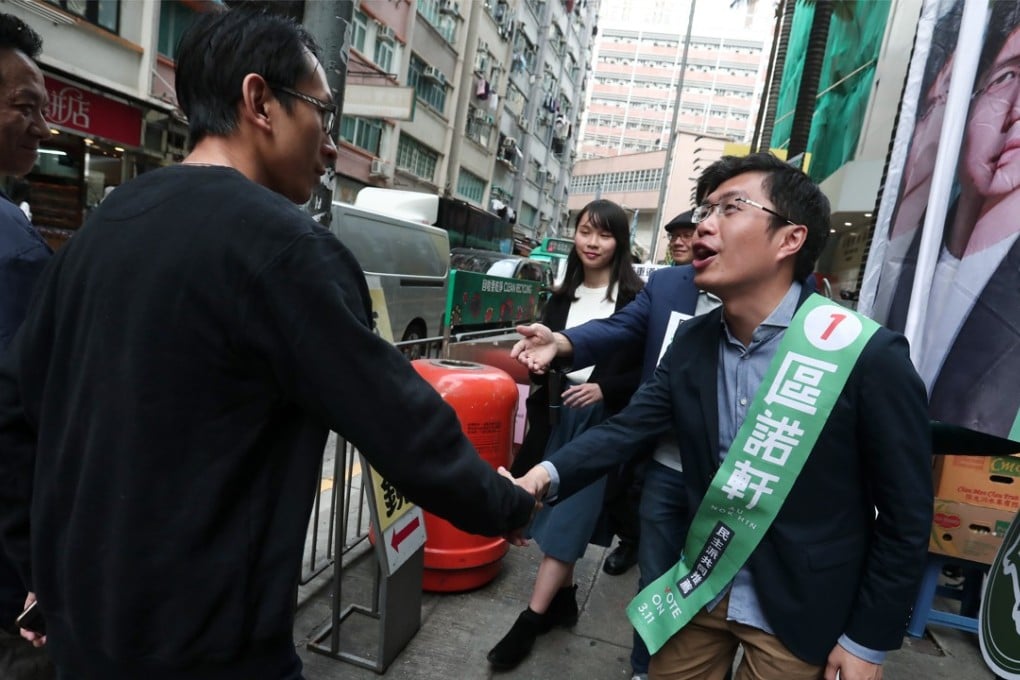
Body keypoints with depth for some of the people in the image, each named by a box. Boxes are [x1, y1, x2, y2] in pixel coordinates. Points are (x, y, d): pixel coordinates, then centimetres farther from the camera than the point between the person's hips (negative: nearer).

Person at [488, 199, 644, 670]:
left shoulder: (635, 298, -7)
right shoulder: (563, 296, 8)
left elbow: (651, 369, -8)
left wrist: (605, 389, -19)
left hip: (603, 421, -5)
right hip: (559, 415, 5)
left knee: (568, 519, -2)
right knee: (558, 513, 13)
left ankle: (530, 620, 7)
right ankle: (563, 598, 31)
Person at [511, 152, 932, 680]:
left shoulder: (869, 356, -20)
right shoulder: (692, 341, -5)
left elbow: (905, 515, -12)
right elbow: (627, 427, -7)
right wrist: (546, 475, -23)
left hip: (797, 613, -3)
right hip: (700, 589, 4)